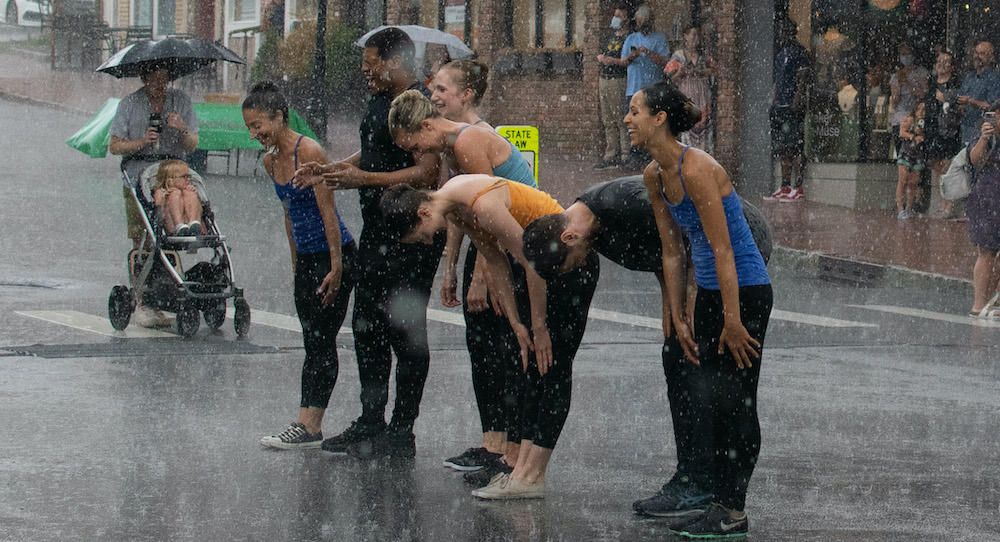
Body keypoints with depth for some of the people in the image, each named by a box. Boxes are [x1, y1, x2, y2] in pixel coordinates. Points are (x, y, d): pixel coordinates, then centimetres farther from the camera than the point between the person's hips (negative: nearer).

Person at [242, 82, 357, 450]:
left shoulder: (308, 151, -16)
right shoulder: (270, 161, 9)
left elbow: (327, 212, -17)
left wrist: (336, 268, -18)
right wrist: (296, 264, 18)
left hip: (334, 254, -8)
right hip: (306, 258, 8)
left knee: (321, 340, -8)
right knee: (312, 342, 6)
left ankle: (308, 426, -9)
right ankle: (310, 427, 5)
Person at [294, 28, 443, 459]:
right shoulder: (379, 102, 15)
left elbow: (426, 173, -23)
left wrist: (363, 179, -23)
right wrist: (328, 171, 12)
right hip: (376, 231, 10)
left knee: (404, 329, -3)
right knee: (367, 326, 15)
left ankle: (402, 432, 4)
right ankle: (370, 424, 24)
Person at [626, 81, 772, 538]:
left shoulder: (696, 170, -22)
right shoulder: (654, 175, 5)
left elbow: (722, 250, -22)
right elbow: (672, 251, 12)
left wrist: (732, 320, -21)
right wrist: (678, 318, 12)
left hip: (744, 291, -9)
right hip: (708, 290, 9)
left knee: (733, 398, -5)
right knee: (700, 388, 14)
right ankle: (697, 488, 25)